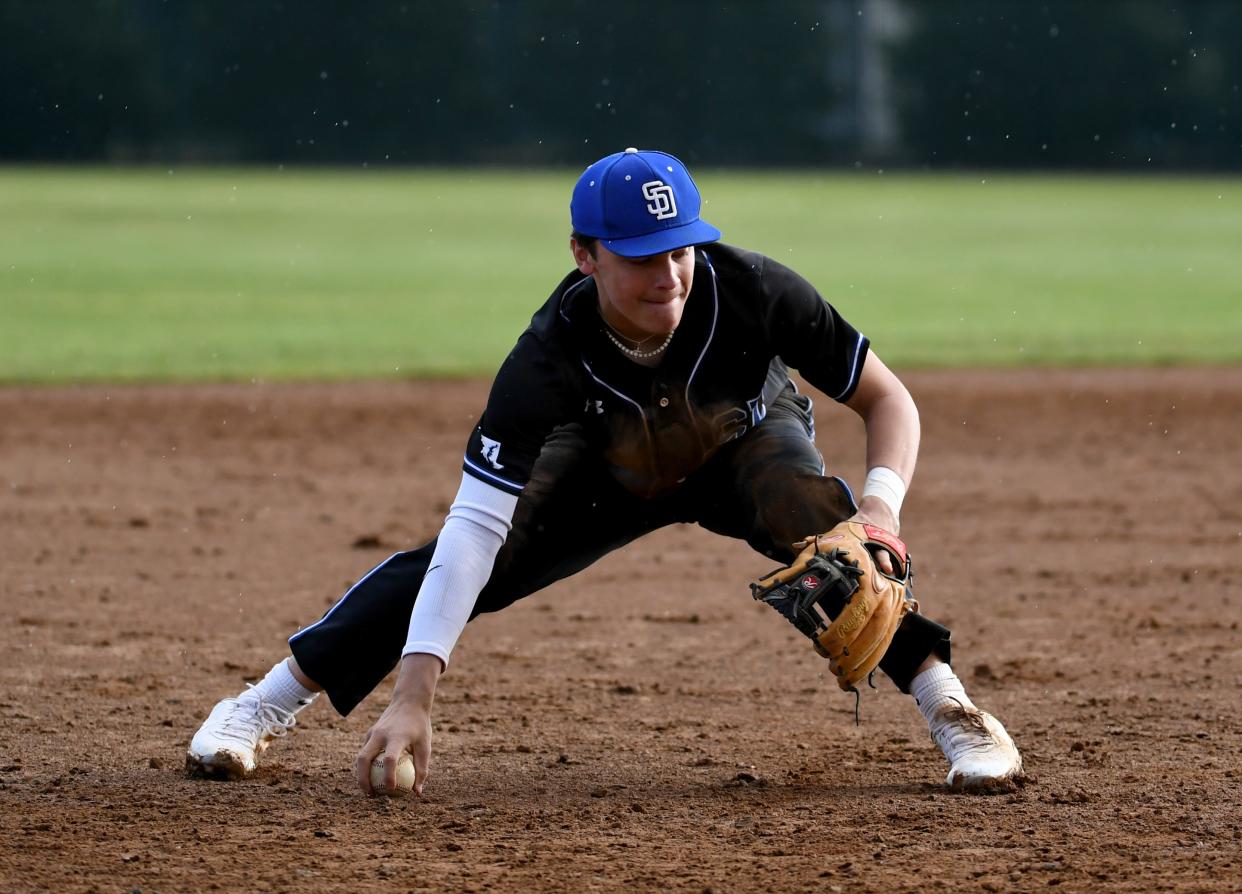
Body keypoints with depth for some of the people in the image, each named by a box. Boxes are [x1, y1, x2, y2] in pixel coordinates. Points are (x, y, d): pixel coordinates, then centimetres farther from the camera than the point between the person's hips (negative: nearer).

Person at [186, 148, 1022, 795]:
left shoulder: (752, 291, -37)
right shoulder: (549, 358, -38)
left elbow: (887, 398, -24)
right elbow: (474, 529, -42)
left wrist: (882, 505, -46)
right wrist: (414, 698, -52)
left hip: (746, 448, -1)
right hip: (609, 467, 1)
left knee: (812, 512, -33)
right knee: (457, 559, -13)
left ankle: (952, 711, -24)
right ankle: (264, 708, 4)